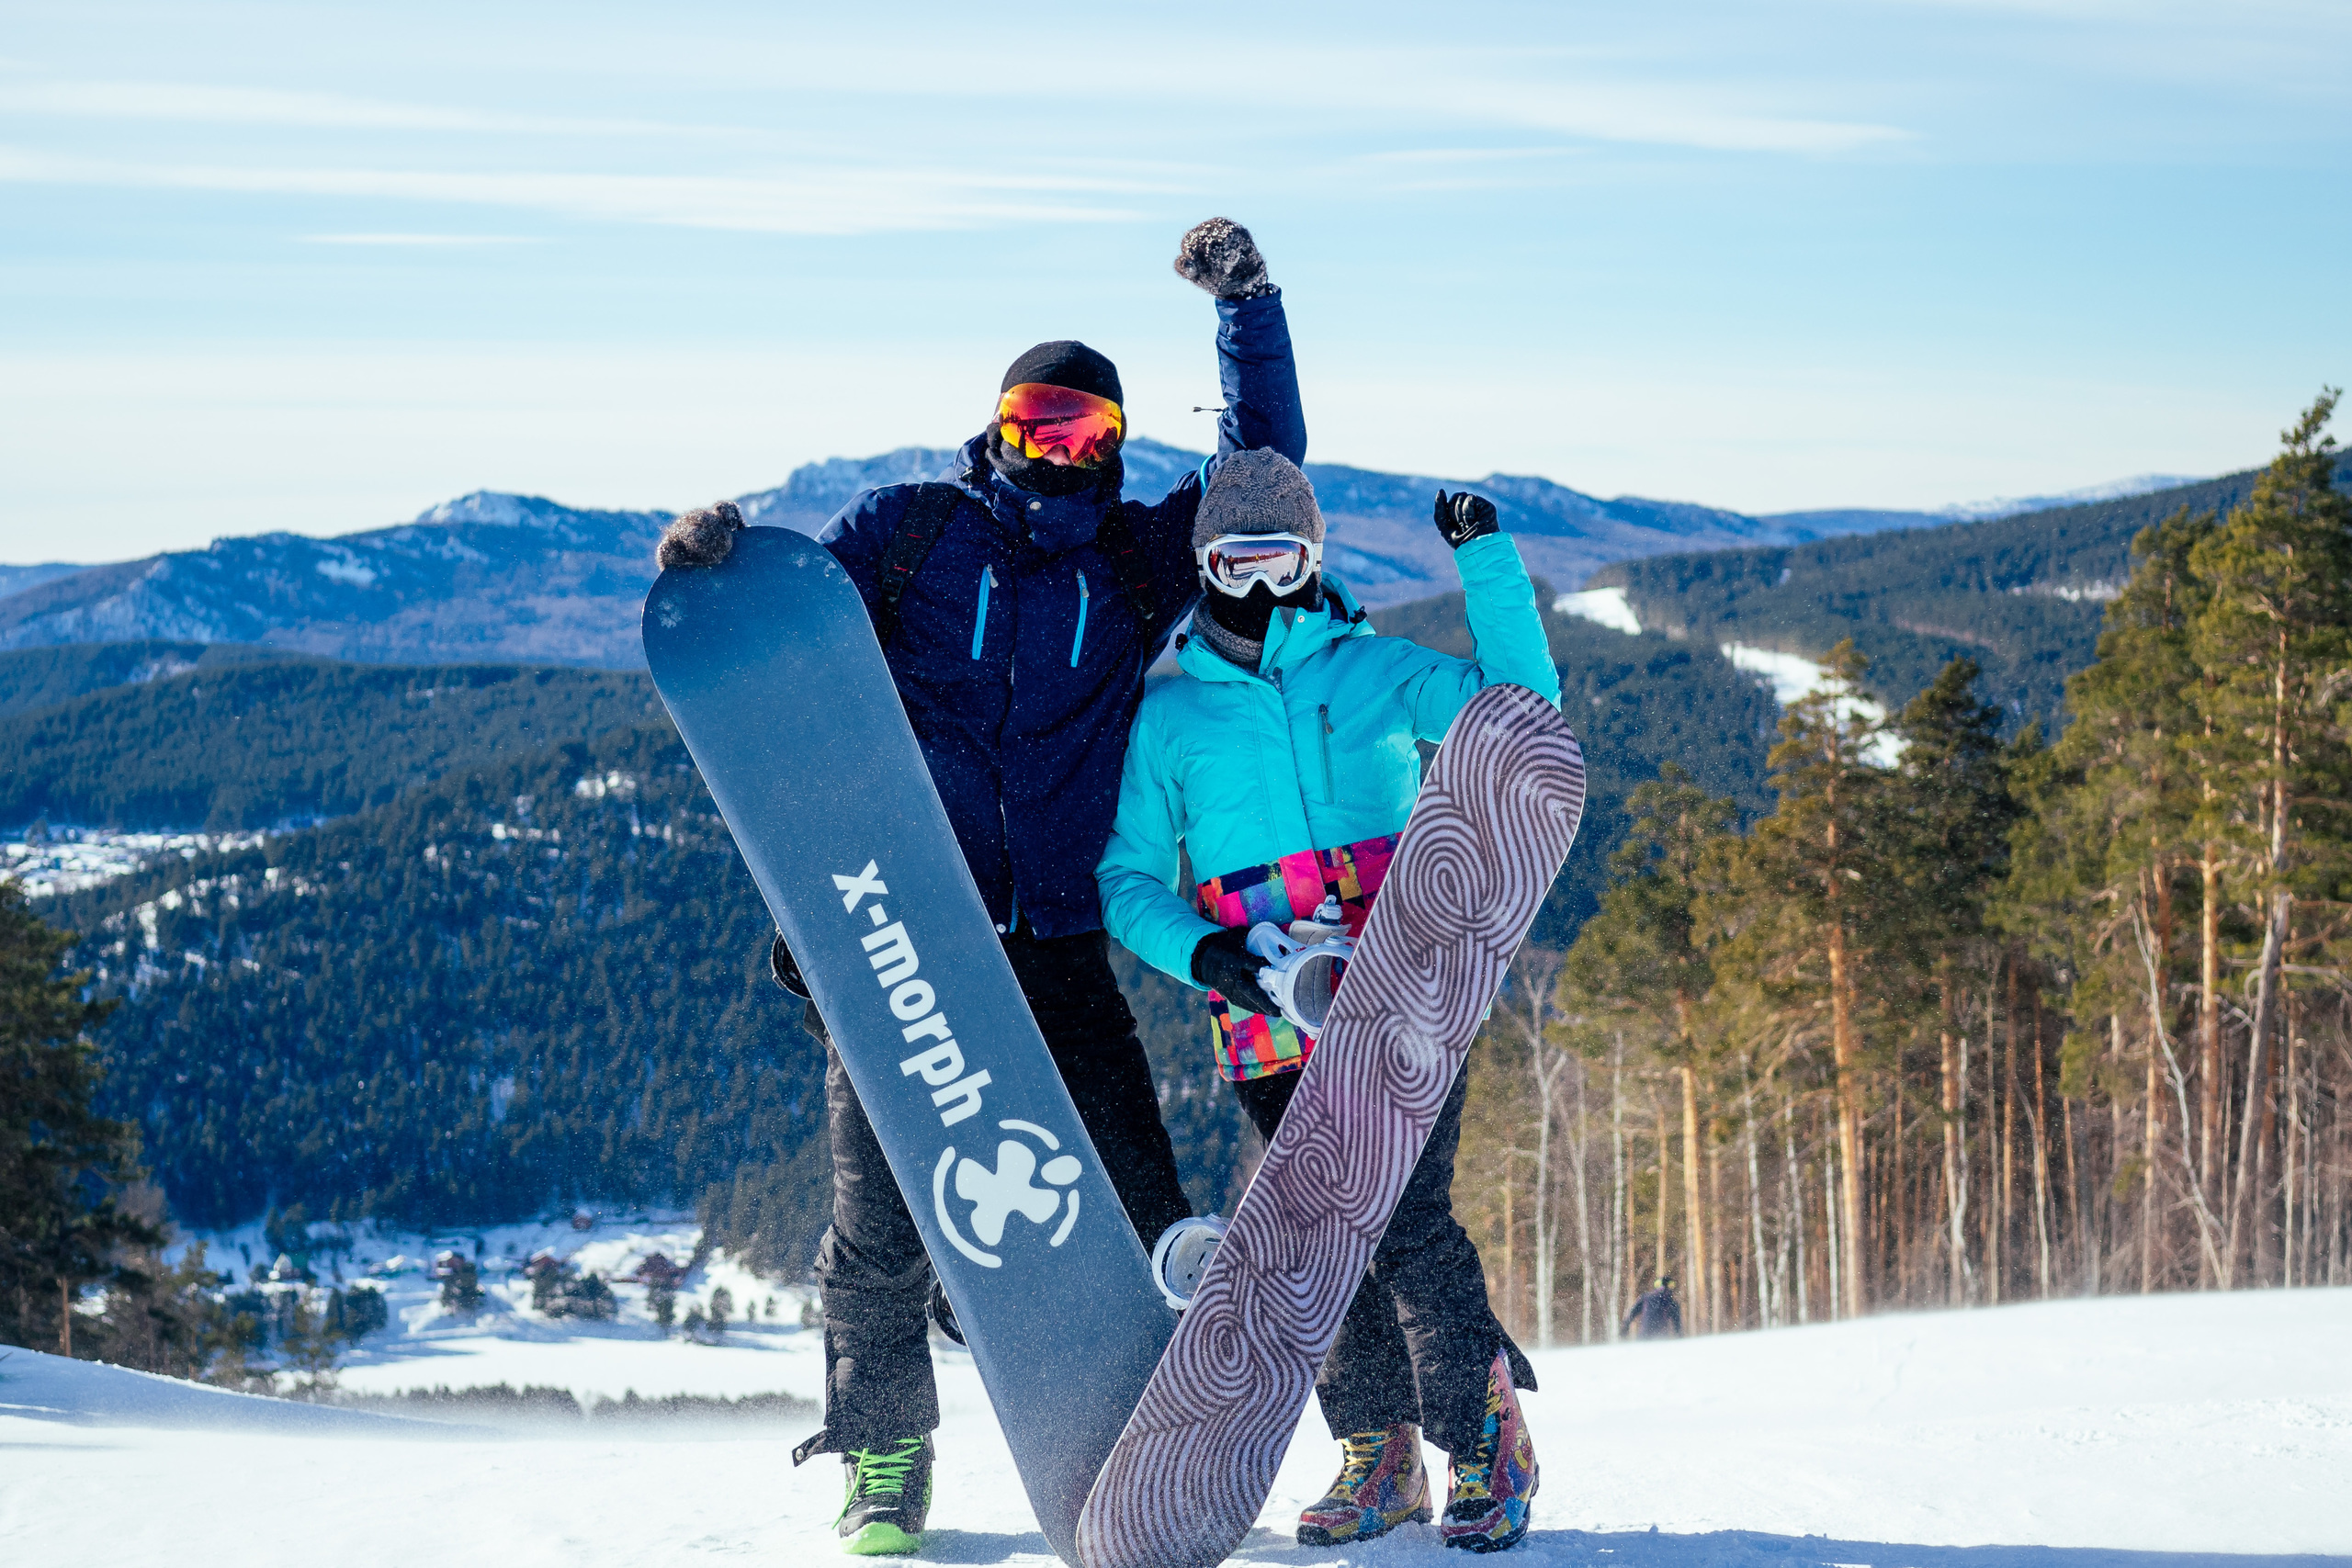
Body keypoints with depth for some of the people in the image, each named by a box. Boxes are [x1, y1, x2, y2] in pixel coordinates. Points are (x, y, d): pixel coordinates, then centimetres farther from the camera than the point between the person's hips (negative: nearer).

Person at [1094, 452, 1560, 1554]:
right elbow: (1127, 878, 9)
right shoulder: (1169, 716, 12)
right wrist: (1203, 950, -10)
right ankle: (1379, 1457, 14)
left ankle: (1488, 1439, 1)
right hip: (1270, 1025, 2)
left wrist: (1485, 559, -6)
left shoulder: (1375, 673, 10)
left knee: (1407, 1225, -13)